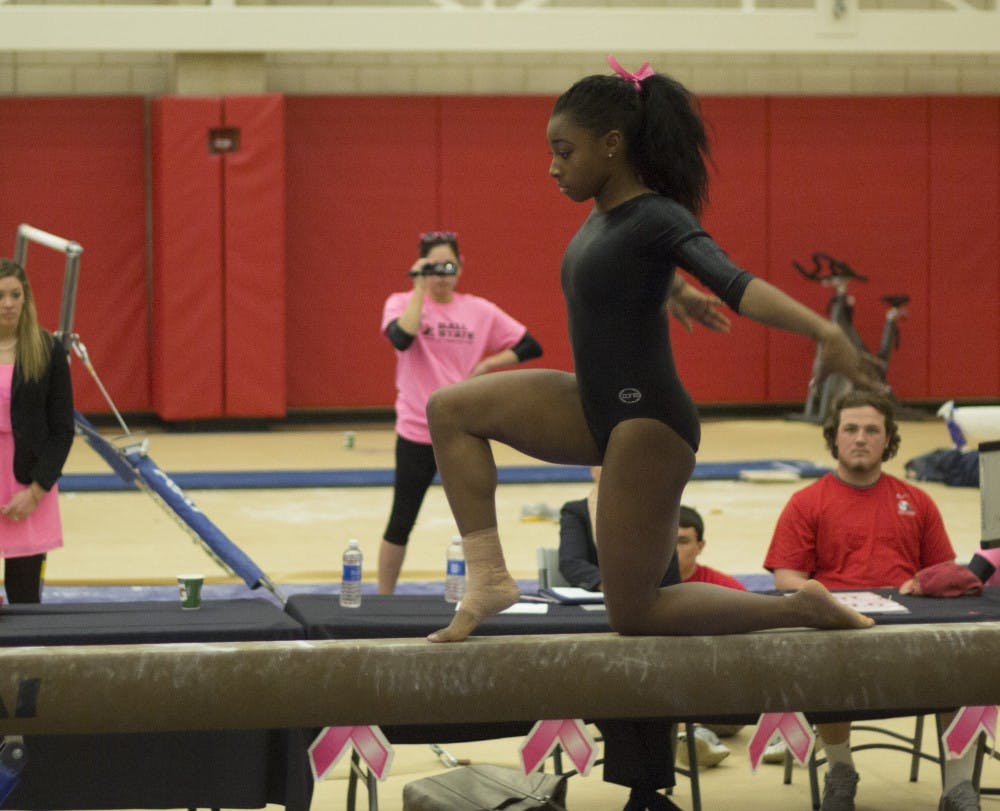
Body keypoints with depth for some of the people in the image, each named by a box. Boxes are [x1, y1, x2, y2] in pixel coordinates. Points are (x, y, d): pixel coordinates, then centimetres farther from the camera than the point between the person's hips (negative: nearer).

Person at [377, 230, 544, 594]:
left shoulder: (479, 311, 3)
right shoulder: (402, 303, -4)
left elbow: (530, 347, 4)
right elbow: (401, 337, -26)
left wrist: (484, 366, -6)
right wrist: (420, 288, -19)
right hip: (416, 431, -2)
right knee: (401, 522, 6)